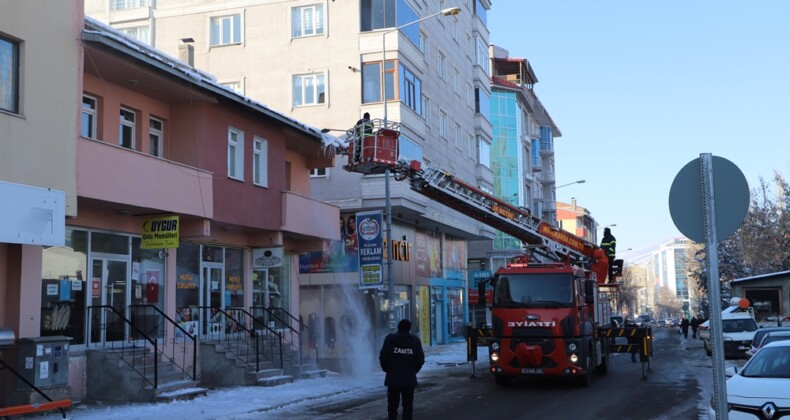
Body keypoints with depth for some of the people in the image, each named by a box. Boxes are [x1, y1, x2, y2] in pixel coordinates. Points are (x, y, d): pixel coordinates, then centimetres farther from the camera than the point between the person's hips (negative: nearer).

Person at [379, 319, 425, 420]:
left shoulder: (390, 339, -3)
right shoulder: (415, 340, 2)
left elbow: (383, 357, -7)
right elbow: (420, 359, 1)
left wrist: (387, 369, 10)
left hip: (393, 378, -1)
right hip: (409, 379, 1)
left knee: (392, 405, 5)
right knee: (408, 405, 9)